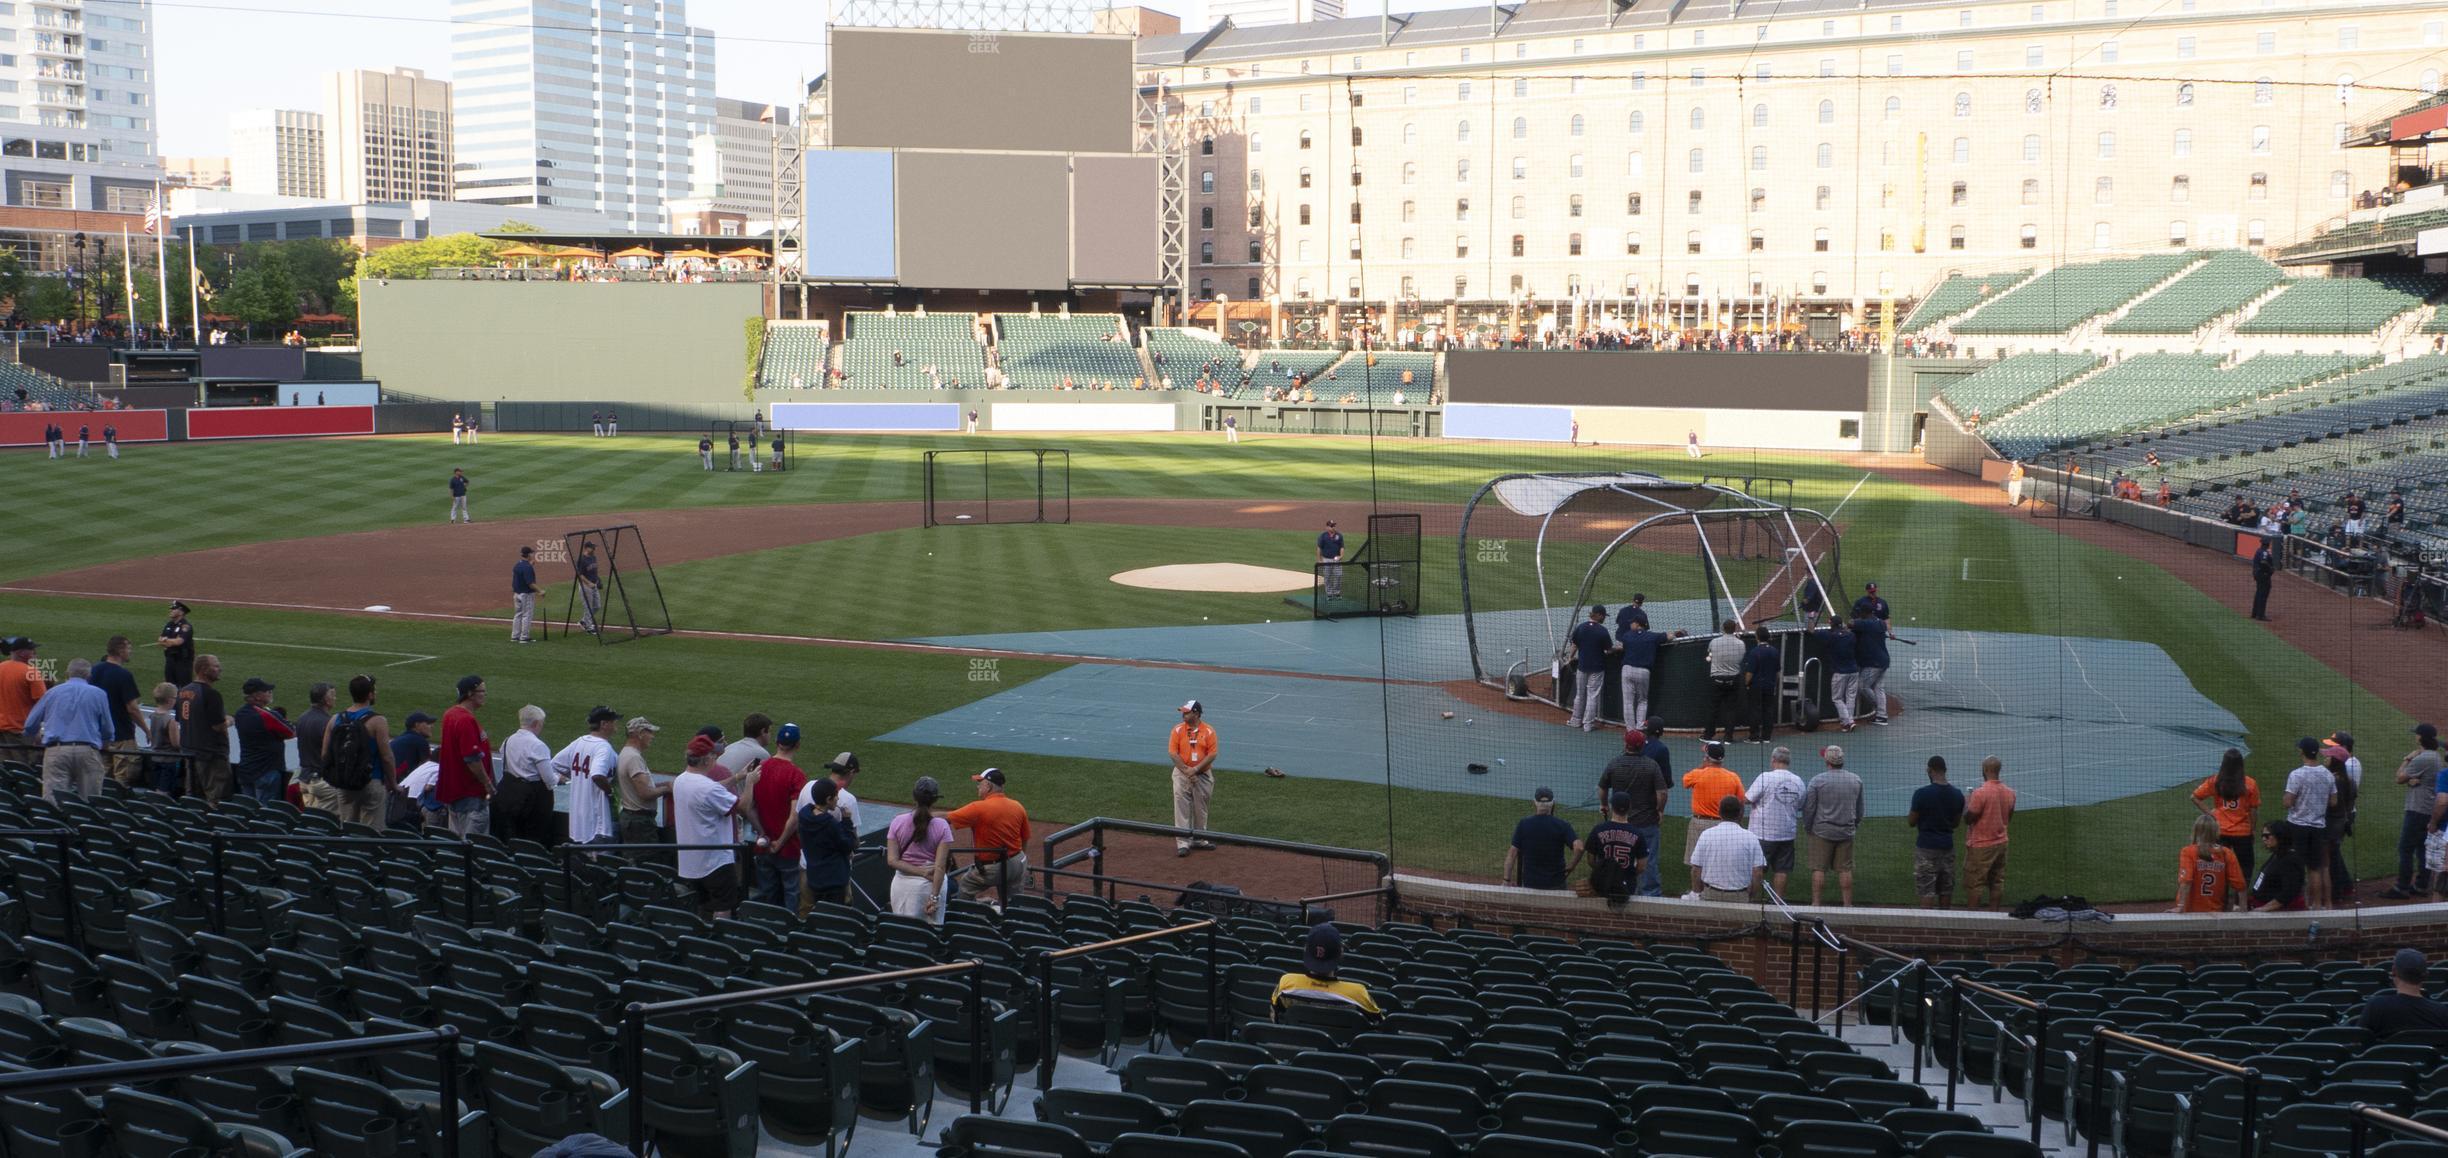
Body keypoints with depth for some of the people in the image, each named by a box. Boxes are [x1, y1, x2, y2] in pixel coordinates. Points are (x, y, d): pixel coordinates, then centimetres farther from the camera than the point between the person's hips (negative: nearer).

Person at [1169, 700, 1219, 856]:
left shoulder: (1209, 731, -6)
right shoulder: (1178, 730, -4)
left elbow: (1212, 754, -9)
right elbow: (1173, 753, -7)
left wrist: (1195, 769, -17)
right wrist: (1186, 771, -14)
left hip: (1203, 775, 1)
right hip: (1182, 774, -1)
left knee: (1200, 809, 12)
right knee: (1182, 808, -6)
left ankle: (1199, 840, 25)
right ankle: (1183, 842, -5)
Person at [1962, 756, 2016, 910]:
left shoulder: (1980, 793, -22)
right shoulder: (2009, 793, 0)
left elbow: (1968, 818, -15)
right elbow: (2009, 816, 13)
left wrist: (1967, 803, 1)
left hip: (1980, 846, -6)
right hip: (2001, 843, 6)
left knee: (1974, 884, 3)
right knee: (1997, 882, 13)